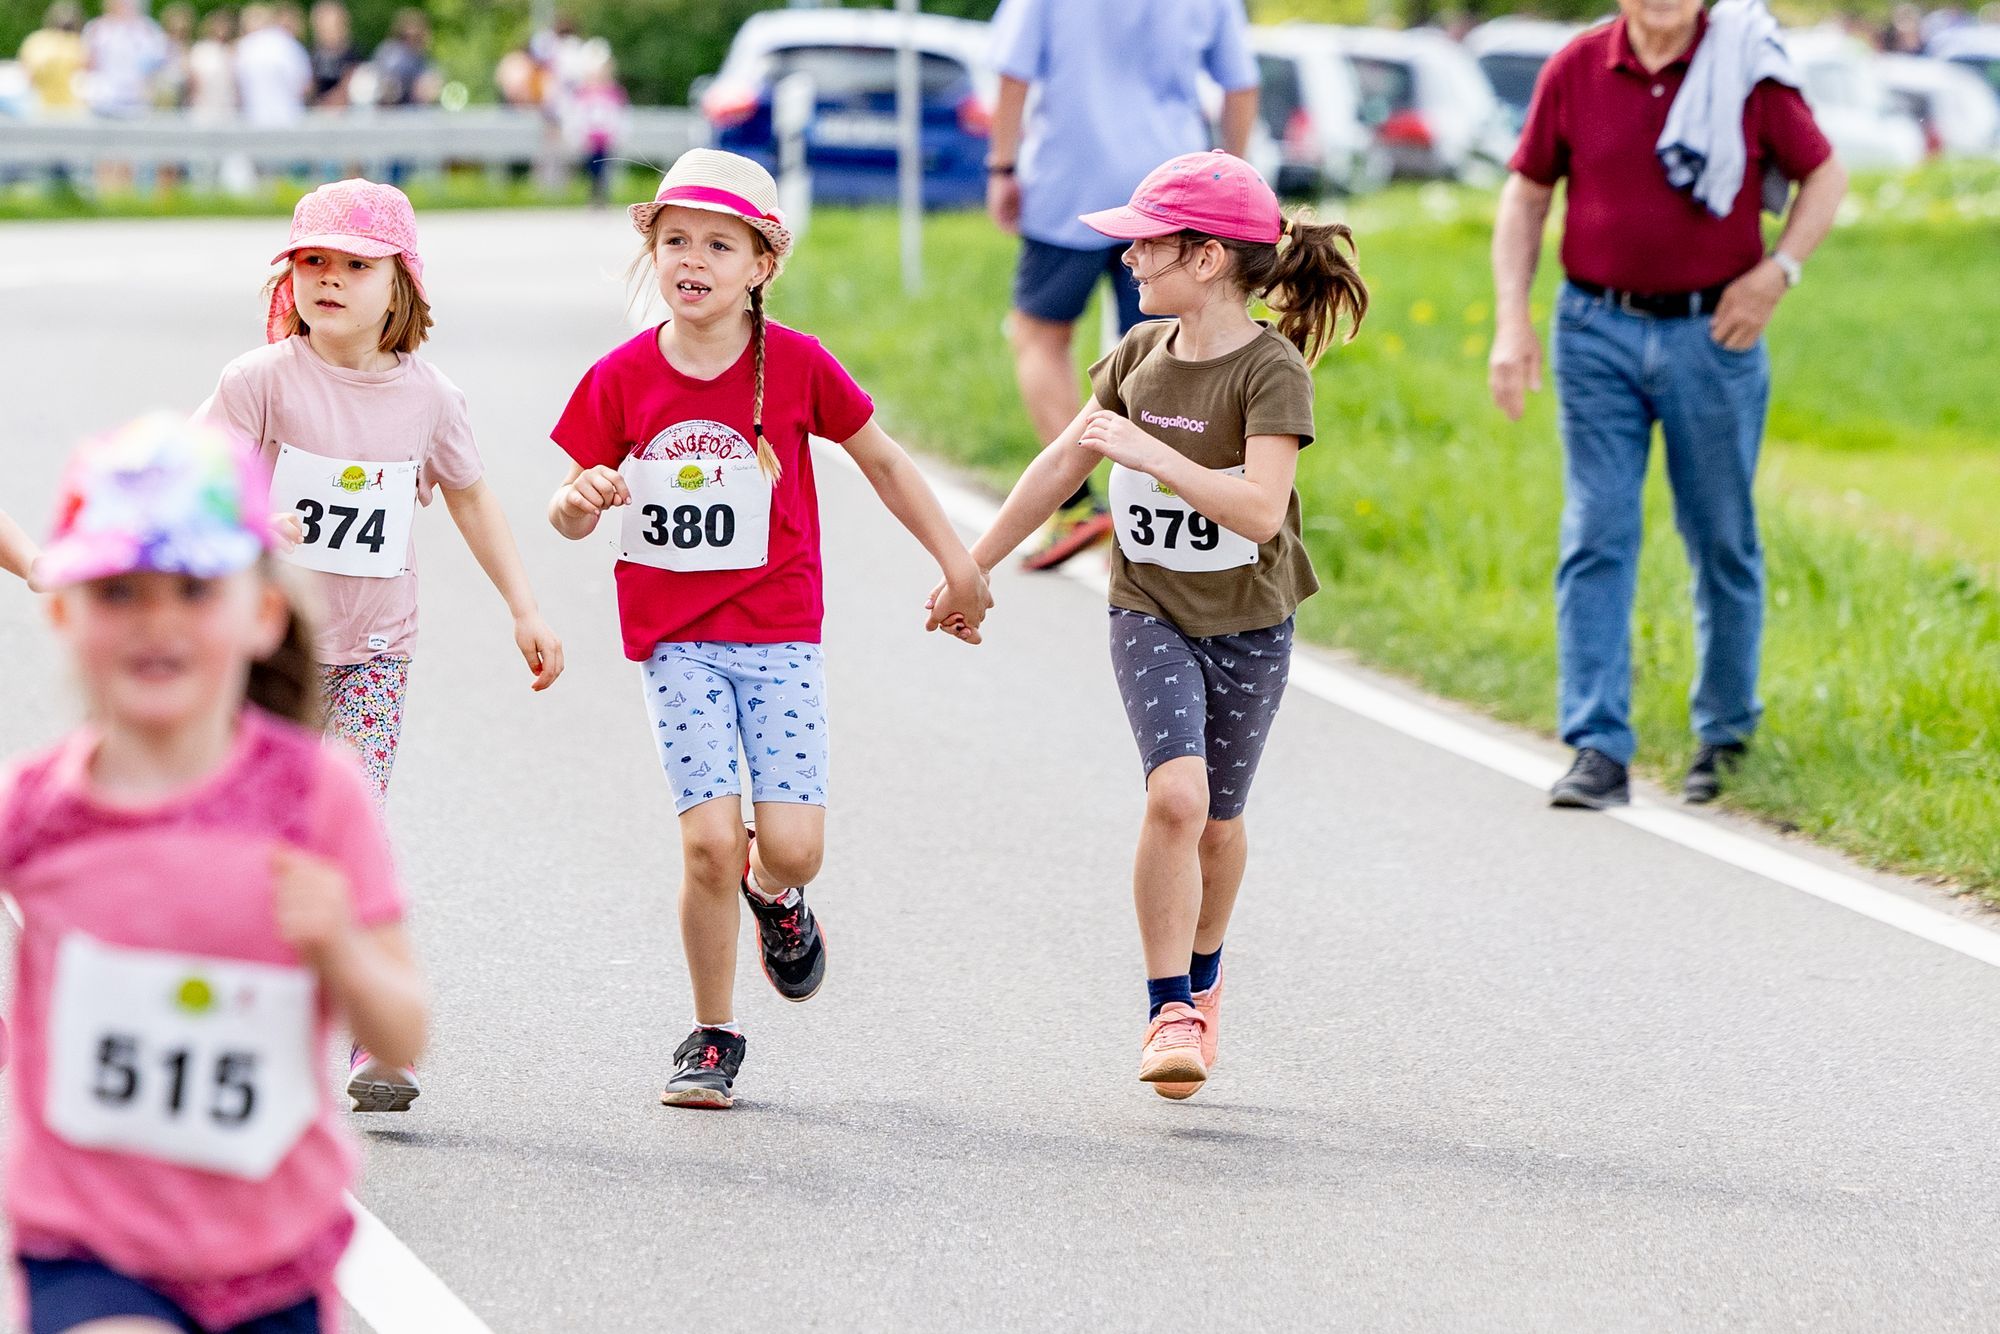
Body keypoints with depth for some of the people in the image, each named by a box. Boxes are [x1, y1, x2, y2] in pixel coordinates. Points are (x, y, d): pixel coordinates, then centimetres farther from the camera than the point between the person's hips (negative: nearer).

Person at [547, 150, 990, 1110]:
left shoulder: (796, 364, -5)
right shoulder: (622, 379, -3)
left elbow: (882, 462, 9)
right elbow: (572, 514, 4)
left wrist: (958, 567, 13)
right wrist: (580, 502, -20)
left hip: (778, 632, 0)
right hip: (673, 636, 0)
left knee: (792, 844, -11)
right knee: (708, 840, -11)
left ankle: (774, 895, 29)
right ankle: (713, 1036, 9)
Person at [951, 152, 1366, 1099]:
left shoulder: (1271, 370, -18)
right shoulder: (1141, 354, -1)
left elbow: (1259, 508, -29)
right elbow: (1062, 464, 10)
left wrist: (1149, 452, -33)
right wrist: (972, 566, 14)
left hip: (1248, 624, -2)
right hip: (1151, 613, 2)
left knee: (1218, 819, 12)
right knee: (1176, 795, -18)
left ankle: (1199, 981, 37)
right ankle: (1169, 1013, -13)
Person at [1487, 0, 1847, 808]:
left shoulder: (1747, 69, -4)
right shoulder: (1574, 71, -1)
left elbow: (1824, 174, 7)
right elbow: (1526, 194, 7)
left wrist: (1777, 271, -8)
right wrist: (1511, 322, -1)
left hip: (1713, 331, 0)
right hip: (1597, 332, 1)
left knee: (1723, 543, 9)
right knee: (1595, 539, -5)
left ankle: (1726, 733, 26)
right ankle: (1598, 750, -6)